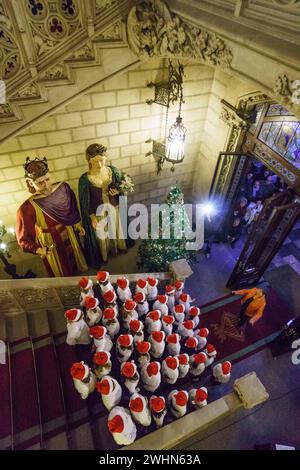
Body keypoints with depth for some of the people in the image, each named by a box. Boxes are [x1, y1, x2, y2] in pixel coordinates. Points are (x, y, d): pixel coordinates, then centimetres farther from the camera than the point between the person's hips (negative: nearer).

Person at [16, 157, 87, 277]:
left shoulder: (63, 188, -19)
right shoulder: (27, 208, -31)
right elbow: (23, 237, -17)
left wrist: (78, 225, 10)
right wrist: (37, 250, -26)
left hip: (70, 237, 4)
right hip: (51, 247, -4)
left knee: (75, 261, 33)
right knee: (63, 275, 23)